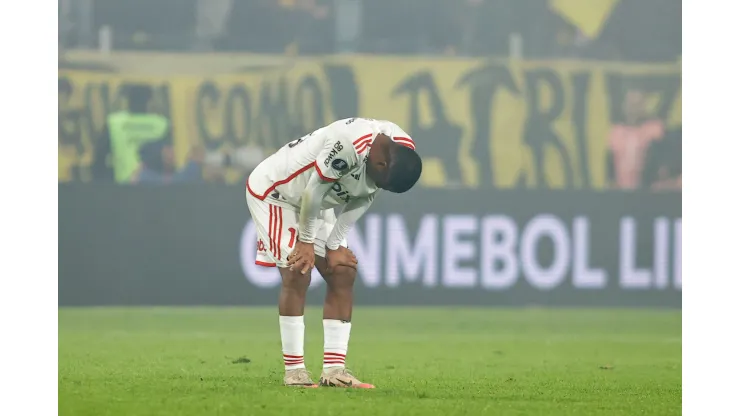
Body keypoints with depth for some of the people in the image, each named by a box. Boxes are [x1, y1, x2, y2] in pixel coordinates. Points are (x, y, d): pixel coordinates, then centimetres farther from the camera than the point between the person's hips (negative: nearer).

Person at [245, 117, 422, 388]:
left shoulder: (402, 151, -14)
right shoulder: (351, 144, -40)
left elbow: (361, 202, -2)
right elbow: (314, 191, -27)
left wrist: (335, 245, -3)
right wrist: (306, 241, -14)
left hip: (313, 204, 8)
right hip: (273, 192, -8)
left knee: (343, 274, 0)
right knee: (297, 275, -16)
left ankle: (334, 370, 0)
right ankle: (294, 371, -11)